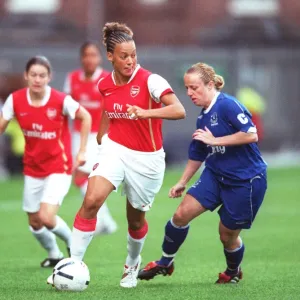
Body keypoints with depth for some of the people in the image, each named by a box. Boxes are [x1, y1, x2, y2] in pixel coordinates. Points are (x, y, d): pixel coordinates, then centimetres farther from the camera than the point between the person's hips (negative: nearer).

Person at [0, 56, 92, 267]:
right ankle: (54, 256, 40)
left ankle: (72, 243, 11)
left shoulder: (61, 101, -17)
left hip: (59, 167, -4)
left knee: (47, 218, -19)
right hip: (33, 169, 4)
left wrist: (82, 151, -3)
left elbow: (86, 118, -2)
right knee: (34, 222, 12)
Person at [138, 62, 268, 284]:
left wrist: (214, 140, -22)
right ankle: (165, 263, 11)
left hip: (246, 180, -7)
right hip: (216, 175, 7)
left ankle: (233, 272, 37)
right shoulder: (203, 118, 8)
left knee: (228, 235, 5)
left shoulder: (228, 105, -18)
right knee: (182, 213, -7)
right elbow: (197, 155, 20)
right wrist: (183, 182, 23)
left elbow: (251, 134, -27)